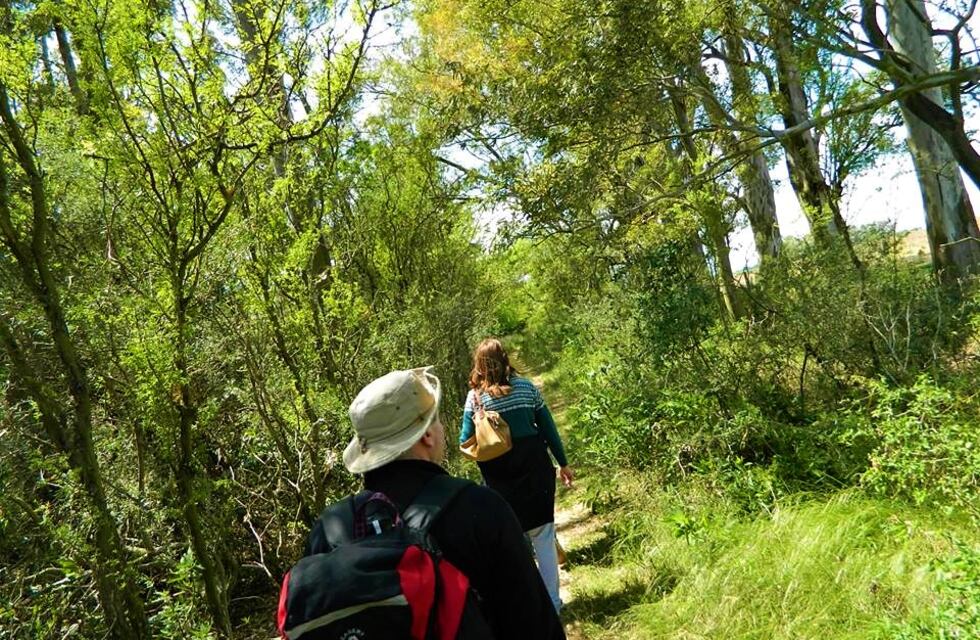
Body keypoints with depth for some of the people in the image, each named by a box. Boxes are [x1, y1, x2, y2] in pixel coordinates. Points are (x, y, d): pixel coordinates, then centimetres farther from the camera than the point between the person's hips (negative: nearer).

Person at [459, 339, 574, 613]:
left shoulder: (475, 397, -7)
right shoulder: (526, 387, -2)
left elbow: (466, 442, -5)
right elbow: (548, 427, 2)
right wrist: (563, 463, 11)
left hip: (500, 477, -1)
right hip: (534, 468, 1)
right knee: (542, 535, 11)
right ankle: (551, 601, 20)